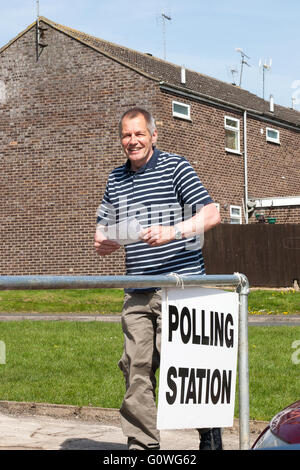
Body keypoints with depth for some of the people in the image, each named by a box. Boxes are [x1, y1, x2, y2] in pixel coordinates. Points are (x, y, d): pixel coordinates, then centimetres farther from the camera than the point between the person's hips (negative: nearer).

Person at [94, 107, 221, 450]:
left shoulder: (175, 167, 1)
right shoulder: (116, 179, 18)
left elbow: (211, 214, -7)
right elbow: (104, 227, 21)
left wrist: (172, 232, -21)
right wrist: (102, 244, -4)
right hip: (136, 293, 6)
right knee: (135, 367, 2)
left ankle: (209, 430, 11)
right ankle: (142, 444, 11)